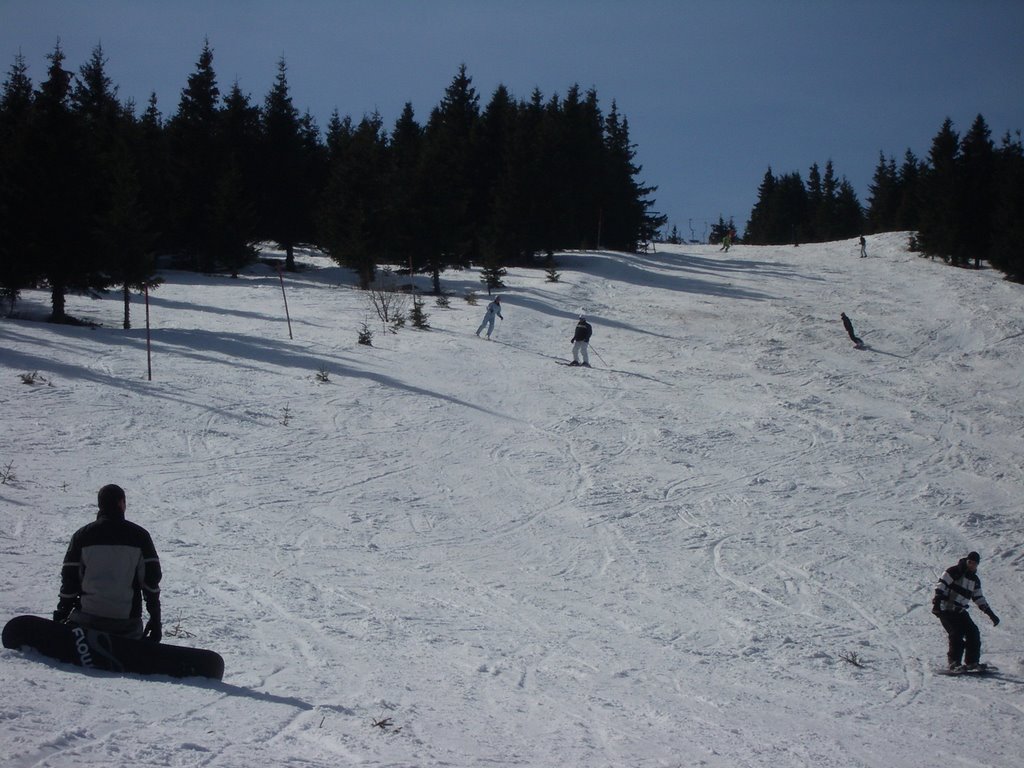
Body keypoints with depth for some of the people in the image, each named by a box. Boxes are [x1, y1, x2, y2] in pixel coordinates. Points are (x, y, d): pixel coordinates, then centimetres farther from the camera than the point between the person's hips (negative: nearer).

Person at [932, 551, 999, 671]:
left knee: (973, 633, -4)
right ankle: (954, 663, -17)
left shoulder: (975, 580, 15)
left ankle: (972, 662, 3)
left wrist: (991, 614, 17)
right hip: (946, 610, -7)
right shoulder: (953, 571, -8)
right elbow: (942, 586, -14)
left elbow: (979, 598, 22)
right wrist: (937, 603, -25)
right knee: (957, 634, -20)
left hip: (960, 611, 7)